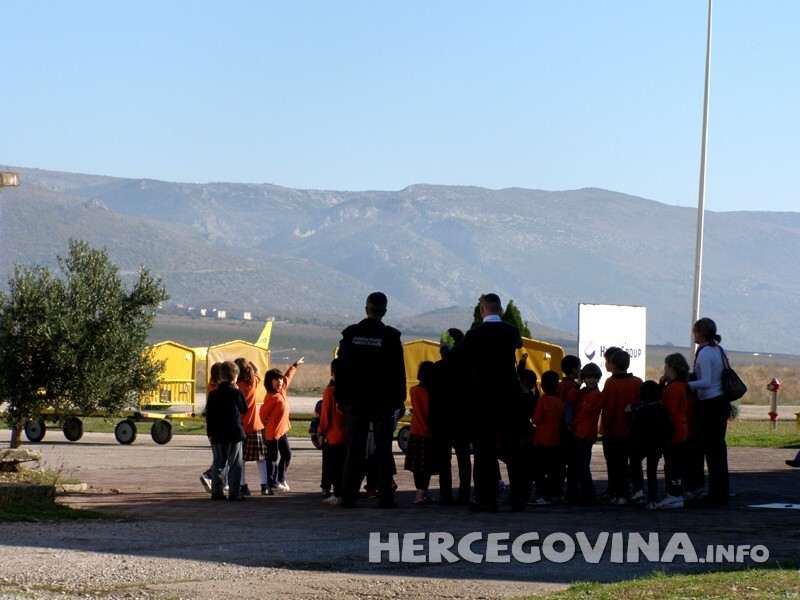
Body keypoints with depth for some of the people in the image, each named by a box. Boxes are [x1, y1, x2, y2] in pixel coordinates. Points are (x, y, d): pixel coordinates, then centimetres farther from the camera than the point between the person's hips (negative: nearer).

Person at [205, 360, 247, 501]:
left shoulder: (213, 394, 0)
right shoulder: (237, 393, -9)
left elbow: (209, 416, 1)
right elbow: (244, 409, 7)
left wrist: (210, 433, 9)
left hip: (217, 436, 3)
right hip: (234, 434, -3)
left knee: (218, 464, 12)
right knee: (235, 465, 2)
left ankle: (216, 492, 12)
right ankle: (234, 493, -2)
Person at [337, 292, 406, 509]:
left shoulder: (350, 334, 1)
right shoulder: (390, 336, -6)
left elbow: (341, 368, 4)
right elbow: (398, 371, -3)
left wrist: (341, 397, 10)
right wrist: (399, 398, 5)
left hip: (356, 401, 2)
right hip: (383, 401, -2)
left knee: (354, 450, 6)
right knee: (383, 450, 1)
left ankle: (348, 497, 4)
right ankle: (385, 497, -2)